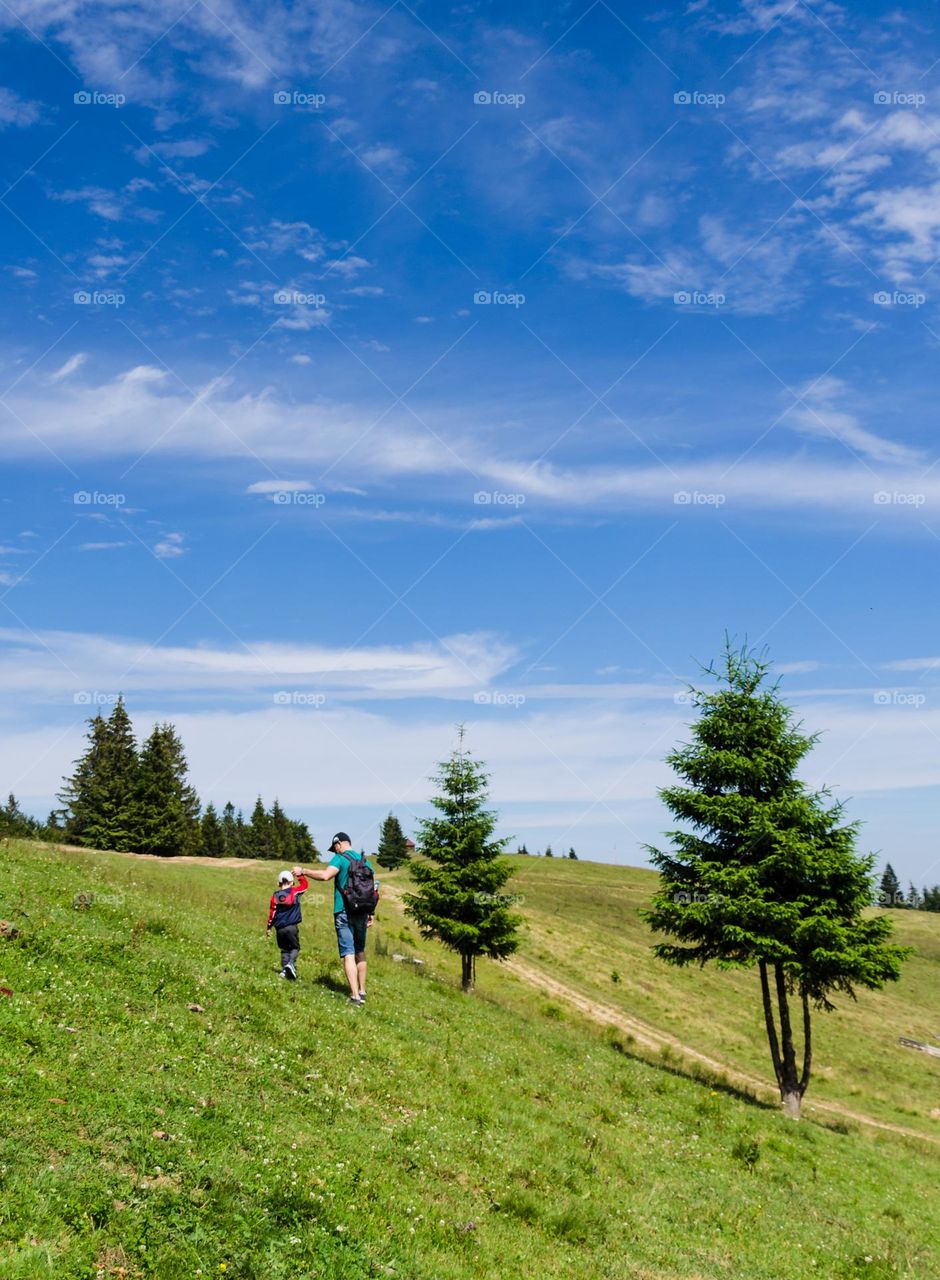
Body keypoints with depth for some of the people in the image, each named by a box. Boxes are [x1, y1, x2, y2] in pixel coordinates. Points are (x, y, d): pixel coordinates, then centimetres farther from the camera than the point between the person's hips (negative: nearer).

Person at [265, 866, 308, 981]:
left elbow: (272, 913, 5)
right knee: (295, 947, 8)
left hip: (279, 928, 3)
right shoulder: (295, 892, -4)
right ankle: (291, 963, -18)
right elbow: (305, 885, 14)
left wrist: (269, 928, 14)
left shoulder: (275, 896, 2)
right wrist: (300, 874, 16)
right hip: (292, 927, -3)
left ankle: (284, 969, 2)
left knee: (284, 949, 15)